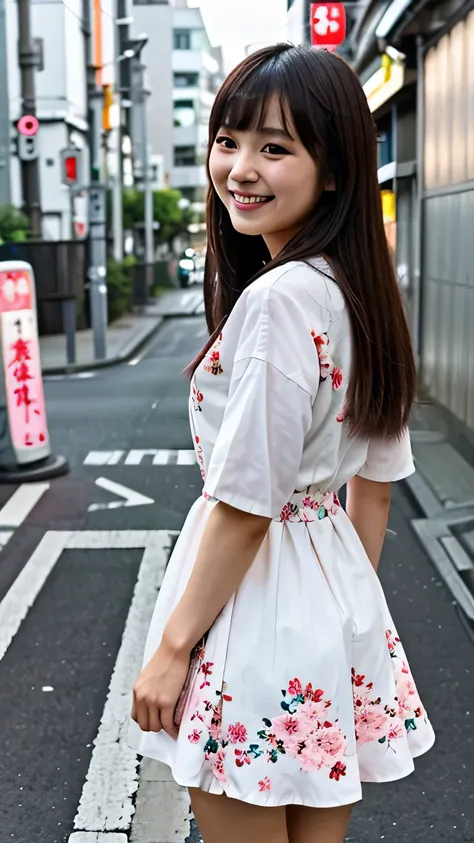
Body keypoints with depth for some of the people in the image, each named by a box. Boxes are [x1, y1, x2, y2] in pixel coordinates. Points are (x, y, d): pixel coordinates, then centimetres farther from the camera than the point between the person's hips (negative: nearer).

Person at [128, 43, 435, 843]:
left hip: (255, 604, -8)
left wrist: (172, 644, -12)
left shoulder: (277, 300, -23)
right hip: (341, 606, 8)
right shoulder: (364, 294, 4)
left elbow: (246, 504, -22)